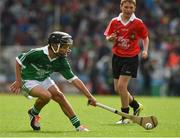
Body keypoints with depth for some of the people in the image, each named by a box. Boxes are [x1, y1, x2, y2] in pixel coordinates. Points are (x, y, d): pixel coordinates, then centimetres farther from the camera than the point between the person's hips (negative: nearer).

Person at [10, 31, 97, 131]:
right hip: (28, 80, -5)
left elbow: (74, 80, -12)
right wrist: (18, 81, -14)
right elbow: (19, 60, -13)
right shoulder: (37, 53, -29)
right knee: (46, 95, -29)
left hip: (44, 79, 5)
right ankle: (33, 113, 2)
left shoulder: (61, 61, -14)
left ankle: (78, 125, -2)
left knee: (59, 96, -11)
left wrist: (90, 96, -16)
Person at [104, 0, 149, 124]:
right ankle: (136, 106, 33)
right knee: (118, 88, 7)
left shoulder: (138, 23, -6)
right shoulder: (114, 22, 1)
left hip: (131, 58, -4)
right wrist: (110, 38, -14)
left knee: (121, 86, -15)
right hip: (117, 57, 4)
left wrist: (145, 51, -8)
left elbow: (145, 37, 7)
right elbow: (108, 37, 9)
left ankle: (125, 117, -2)